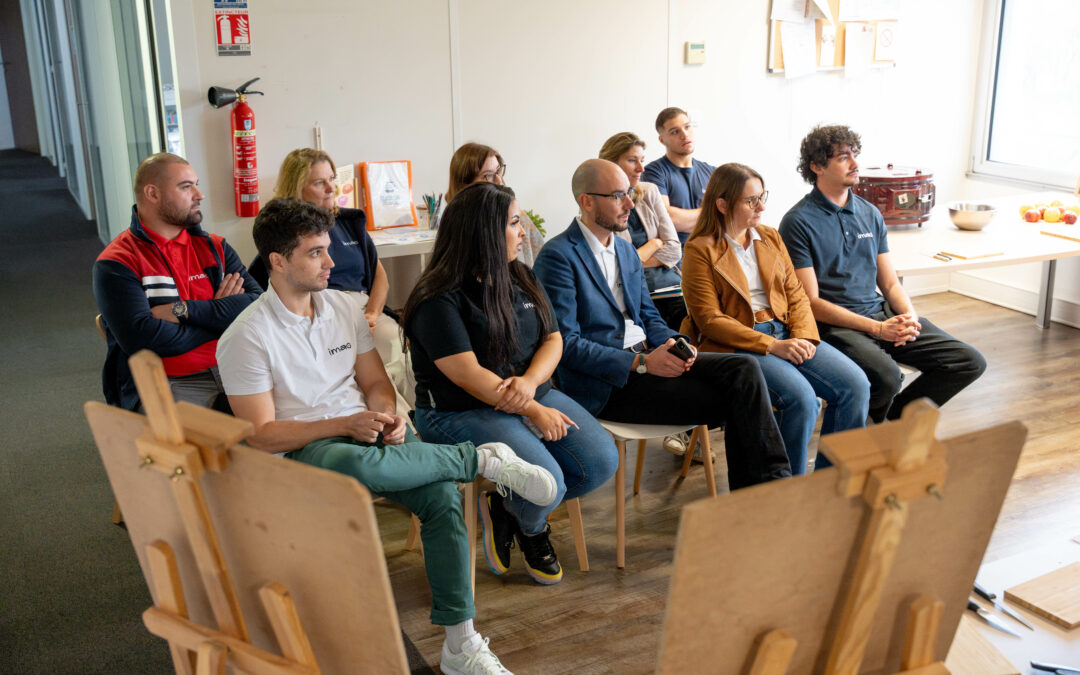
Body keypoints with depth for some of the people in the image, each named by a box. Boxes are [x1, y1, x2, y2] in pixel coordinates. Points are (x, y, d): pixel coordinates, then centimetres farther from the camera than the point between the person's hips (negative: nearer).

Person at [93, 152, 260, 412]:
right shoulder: (115, 264, 1)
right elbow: (141, 340, -14)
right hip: (166, 385, -5)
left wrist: (184, 310, -9)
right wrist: (219, 316, -3)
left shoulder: (214, 247, 16)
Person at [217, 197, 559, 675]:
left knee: (440, 495, -24)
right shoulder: (245, 339, -7)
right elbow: (261, 436, -10)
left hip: (365, 429, 5)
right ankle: (484, 459, -21)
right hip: (303, 449, -4)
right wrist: (344, 425, -19)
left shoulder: (344, 306, 10)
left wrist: (386, 418, -8)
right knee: (356, 464, -41)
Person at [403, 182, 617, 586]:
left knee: (602, 460, -12)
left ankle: (509, 509, 11)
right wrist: (533, 412, -19)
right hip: (460, 413, -7)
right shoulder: (440, 299, -13)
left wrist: (530, 381, -12)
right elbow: (467, 374, -18)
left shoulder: (520, 279, 12)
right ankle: (531, 528, 12)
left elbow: (552, 339, 10)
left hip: (534, 397, 8)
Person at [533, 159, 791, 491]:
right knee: (726, 401, -19)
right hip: (607, 383, -8)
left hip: (647, 358, 8)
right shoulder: (557, 257, -10)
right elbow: (565, 344, -16)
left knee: (743, 368, -15)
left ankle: (772, 481, -11)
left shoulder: (627, 251, 17)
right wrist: (641, 363, -21)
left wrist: (674, 343, -3)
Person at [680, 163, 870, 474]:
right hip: (736, 344, -6)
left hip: (786, 333, 6)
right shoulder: (700, 250, -3)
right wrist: (772, 346, -18)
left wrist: (803, 336, -8)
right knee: (801, 396, -31)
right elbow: (710, 320, -10)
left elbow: (796, 294, 14)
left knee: (856, 384, -15)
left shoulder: (771, 238, 17)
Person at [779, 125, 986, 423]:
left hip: (881, 312, 7)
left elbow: (890, 283, 18)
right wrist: (878, 329, -18)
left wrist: (909, 317, -5)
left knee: (970, 362, -5)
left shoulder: (870, 214, 15)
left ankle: (894, 417, 11)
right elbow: (811, 302, -12)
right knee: (886, 375, -35)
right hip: (833, 323, -7)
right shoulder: (798, 222, -6)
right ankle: (871, 421, 0)